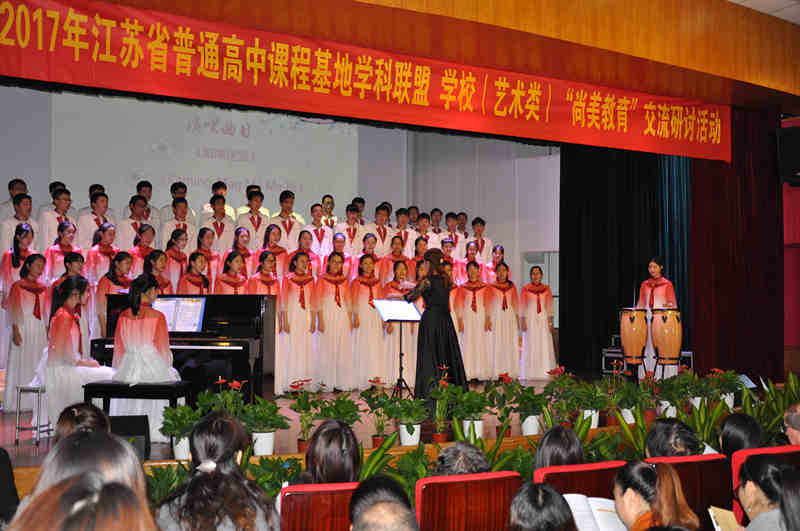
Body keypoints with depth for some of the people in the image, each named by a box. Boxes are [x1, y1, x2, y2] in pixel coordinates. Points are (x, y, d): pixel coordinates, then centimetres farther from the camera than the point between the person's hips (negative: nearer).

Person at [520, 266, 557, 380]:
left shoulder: (546, 289, 7)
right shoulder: (525, 289, 0)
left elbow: (549, 306, 6)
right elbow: (522, 306, -2)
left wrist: (550, 321, -1)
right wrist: (523, 321, -9)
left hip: (543, 319, 2)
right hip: (530, 319, -2)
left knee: (545, 346, -2)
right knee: (530, 346, -3)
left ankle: (545, 373, 2)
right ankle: (530, 373, 1)